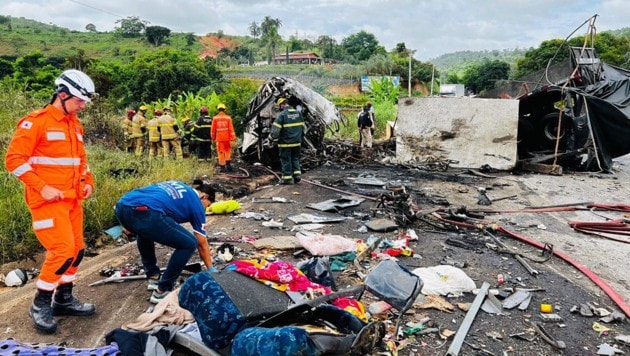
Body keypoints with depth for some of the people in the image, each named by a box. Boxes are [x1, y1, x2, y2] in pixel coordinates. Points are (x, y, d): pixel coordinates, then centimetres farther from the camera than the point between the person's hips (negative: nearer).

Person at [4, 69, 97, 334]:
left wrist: (87, 182, 8)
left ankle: (64, 299, 25)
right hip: (48, 200, -8)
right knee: (63, 250, -12)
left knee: (77, 249, 10)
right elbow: (14, 159, -14)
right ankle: (40, 304, 8)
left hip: (72, 199, 8)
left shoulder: (75, 124, 13)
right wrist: (42, 187, -18)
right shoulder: (36, 122, -11)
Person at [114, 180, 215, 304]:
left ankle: (153, 277, 40)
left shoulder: (178, 186, 35)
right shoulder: (196, 203, 18)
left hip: (122, 207, 8)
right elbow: (202, 245, 23)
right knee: (189, 244, 8)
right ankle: (161, 291, 14)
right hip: (144, 212, -8)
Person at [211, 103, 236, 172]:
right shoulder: (228, 118, -3)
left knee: (220, 152, 4)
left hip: (219, 138, 0)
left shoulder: (215, 118, -1)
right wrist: (233, 138, -2)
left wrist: (213, 138, 15)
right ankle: (228, 164, 8)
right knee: (228, 151, 17)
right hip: (227, 138, 0)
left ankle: (222, 167, 4)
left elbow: (213, 129, 3)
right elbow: (231, 128, -5)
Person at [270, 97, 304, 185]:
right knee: (295, 158, 19)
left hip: (285, 142, -5)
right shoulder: (298, 113, 6)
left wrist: (272, 137, 1)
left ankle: (287, 178, 8)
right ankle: (297, 173, 11)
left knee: (286, 160, 4)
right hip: (297, 142, 5)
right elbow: (302, 127, 13)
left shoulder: (282, 114, -13)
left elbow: (275, 129, -15)